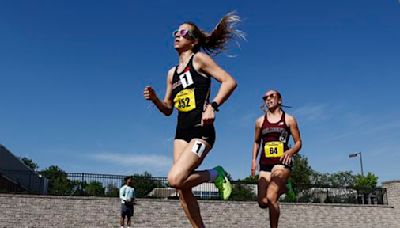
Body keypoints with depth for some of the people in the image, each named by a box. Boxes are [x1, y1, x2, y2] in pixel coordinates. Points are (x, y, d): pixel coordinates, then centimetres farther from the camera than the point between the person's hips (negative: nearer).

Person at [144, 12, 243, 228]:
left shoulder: (199, 58, 0)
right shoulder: (172, 73, 19)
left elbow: (229, 81, -11)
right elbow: (168, 109, 22)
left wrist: (213, 106, -23)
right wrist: (154, 99, 3)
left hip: (201, 131, -7)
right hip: (181, 132, 7)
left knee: (175, 179, -22)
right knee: (183, 189, 3)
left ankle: (215, 175, 4)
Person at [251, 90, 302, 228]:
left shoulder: (289, 119, 6)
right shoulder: (260, 121, 14)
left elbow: (298, 143, 6)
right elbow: (256, 142, 24)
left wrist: (290, 152, -15)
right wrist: (254, 160, 9)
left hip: (282, 162, -4)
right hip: (265, 164, 4)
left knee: (270, 197, -24)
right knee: (263, 203, -2)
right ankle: (281, 189, 30)